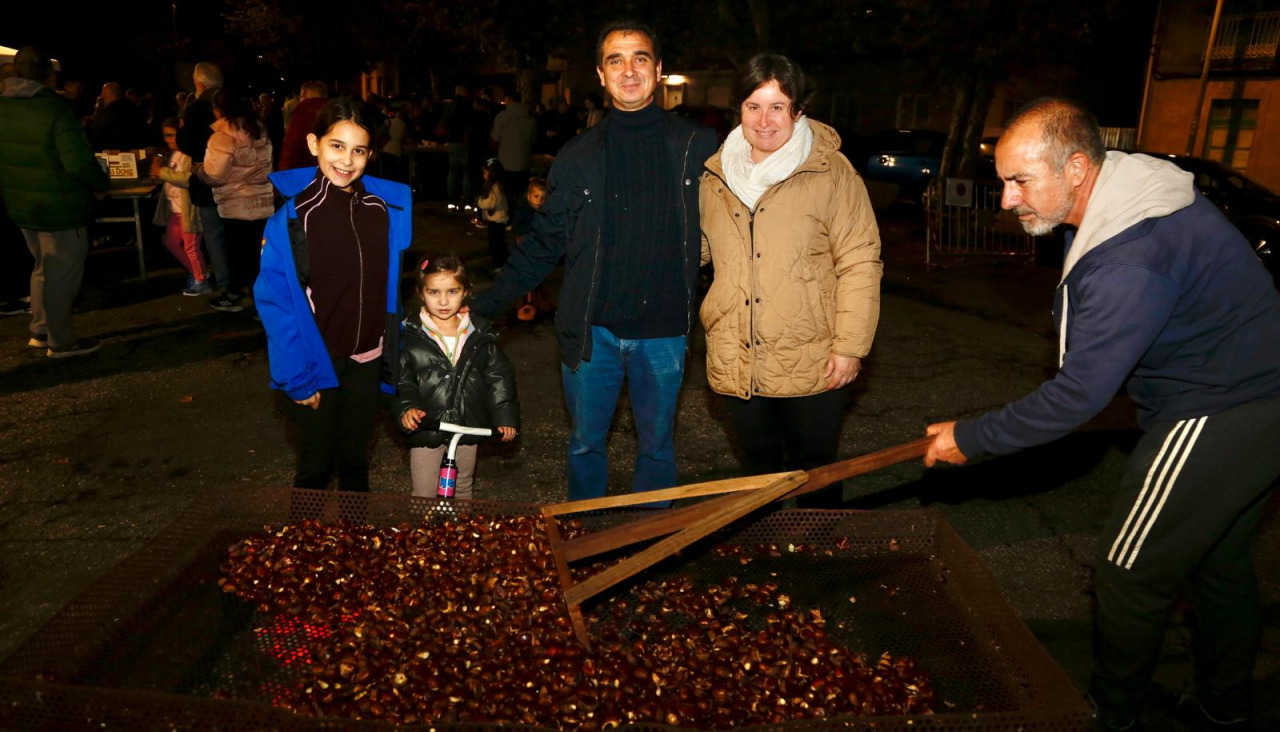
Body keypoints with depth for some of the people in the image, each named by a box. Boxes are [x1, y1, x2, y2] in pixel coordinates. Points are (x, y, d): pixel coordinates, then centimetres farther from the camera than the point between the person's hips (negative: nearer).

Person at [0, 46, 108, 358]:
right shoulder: (55, 110, -20)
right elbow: (80, 163, -25)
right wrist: (102, 182, -7)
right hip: (59, 208, -8)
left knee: (44, 268, 22)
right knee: (62, 274, 3)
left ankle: (40, 331, 31)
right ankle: (61, 341, 12)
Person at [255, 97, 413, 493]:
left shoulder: (388, 209, -3)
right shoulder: (290, 215, -13)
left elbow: (392, 288, 5)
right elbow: (274, 301, -12)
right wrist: (297, 377, -14)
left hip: (366, 360, 3)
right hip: (317, 362, -3)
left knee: (355, 461, 18)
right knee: (316, 465, 11)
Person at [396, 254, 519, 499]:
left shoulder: (479, 333, -1)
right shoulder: (410, 334, -8)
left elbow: (498, 375, 1)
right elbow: (399, 379, -8)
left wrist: (504, 416, -7)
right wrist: (406, 408, -26)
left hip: (468, 426, 2)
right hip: (426, 427, -2)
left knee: (463, 488, 21)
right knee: (424, 496, 6)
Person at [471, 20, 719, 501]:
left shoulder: (696, 147, -1)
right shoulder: (578, 156, 2)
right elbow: (543, 244, 4)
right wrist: (485, 306, 0)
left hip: (663, 332, -1)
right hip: (591, 330, 1)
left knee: (657, 444, 15)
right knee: (585, 443, 14)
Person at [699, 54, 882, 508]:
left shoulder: (831, 173, -7)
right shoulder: (716, 175, 7)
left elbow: (860, 263, -8)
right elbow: (696, 248, 21)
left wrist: (850, 346, -12)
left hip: (811, 365, -4)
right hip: (737, 364, 4)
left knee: (814, 472, 13)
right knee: (758, 468, 20)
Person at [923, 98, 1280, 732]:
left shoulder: (1129, 262, -31)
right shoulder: (1135, 194, 2)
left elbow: (1078, 397, -28)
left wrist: (971, 438, -19)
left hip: (1213, 424, -10)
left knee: (1131, 577, 2)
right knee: (1222, 565, 23)